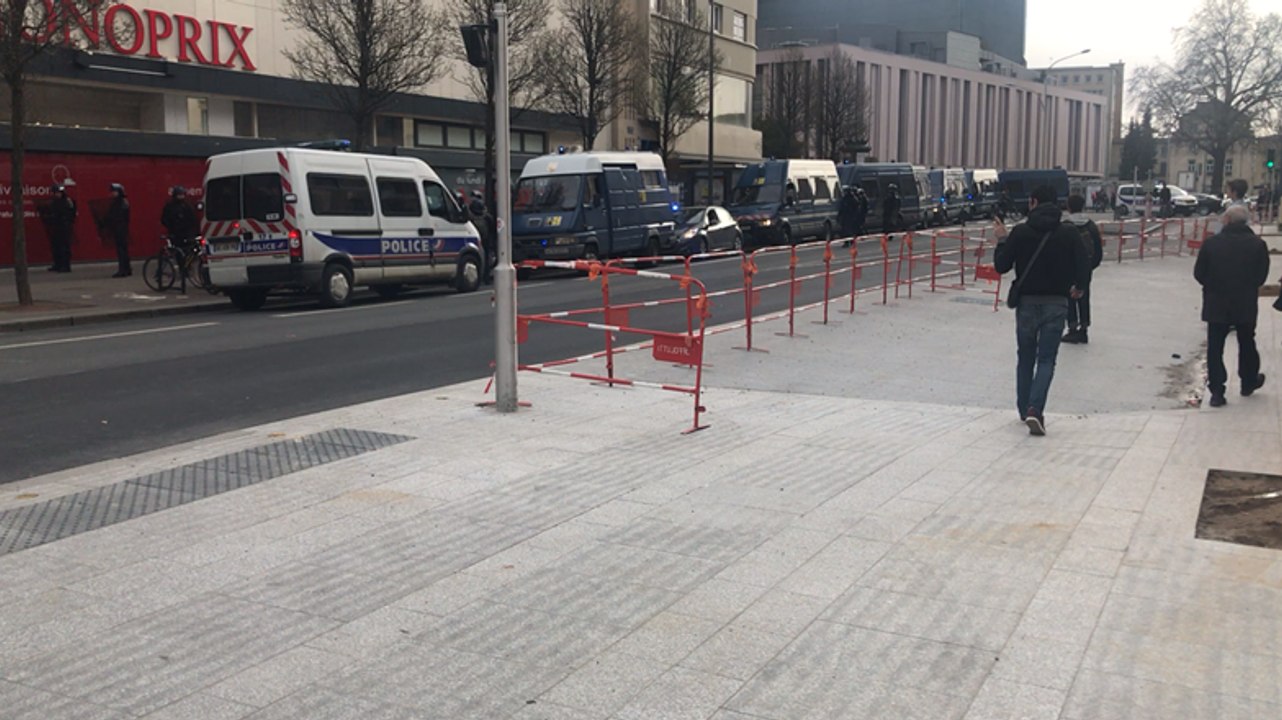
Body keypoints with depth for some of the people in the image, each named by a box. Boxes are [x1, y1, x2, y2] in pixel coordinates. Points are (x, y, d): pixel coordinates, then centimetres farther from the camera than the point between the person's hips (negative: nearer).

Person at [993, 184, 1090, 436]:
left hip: (1027, 301, 0)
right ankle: (1035, 409, -15)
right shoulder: (1069, 232, -3)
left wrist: (1002, 240, 11)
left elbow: (1001, 266, -4)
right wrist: (1076, 286, 16)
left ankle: (1025, 409, 22)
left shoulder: (1020, 232, -6)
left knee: (1026, 357, 16)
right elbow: (1083, 268, -5)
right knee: (1046, 360, 2)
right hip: (1056, 302, 0)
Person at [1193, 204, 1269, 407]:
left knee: (1215, 348, 5)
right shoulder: (1258, 245, -8)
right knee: (1247, 344, 21)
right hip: (1246, 306, 1)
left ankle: (1217, 392, 0)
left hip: (1216, 306, -1)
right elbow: (1262, 276, -2)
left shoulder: (1211, 243, -11)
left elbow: (1199, 273, -5)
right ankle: (1249, 382, 36)